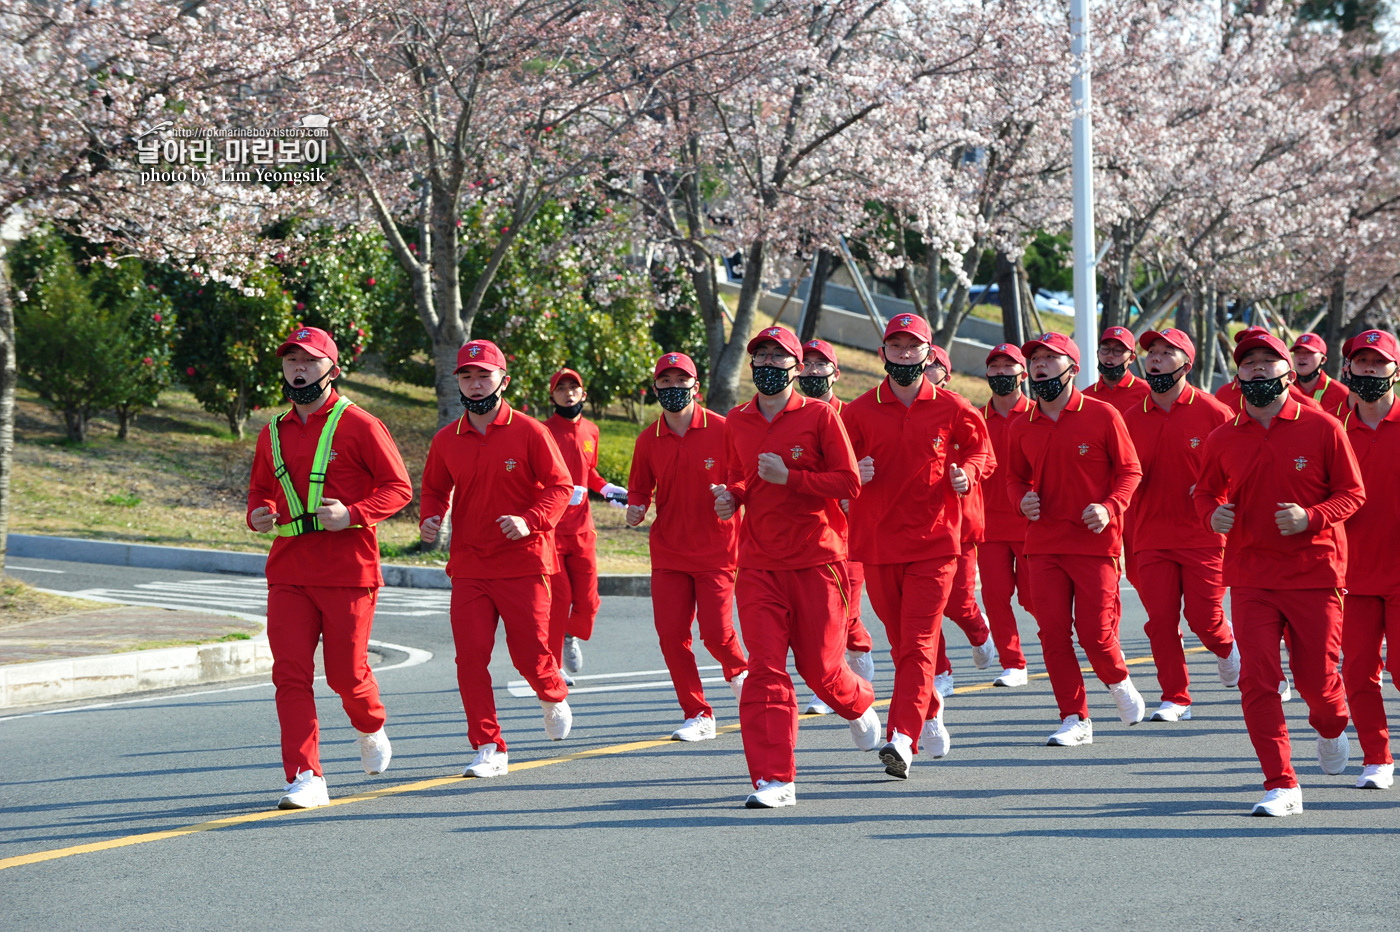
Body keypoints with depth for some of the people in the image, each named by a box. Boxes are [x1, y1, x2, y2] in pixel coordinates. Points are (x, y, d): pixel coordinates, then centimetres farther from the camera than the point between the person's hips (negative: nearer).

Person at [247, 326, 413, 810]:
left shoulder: (359, 426, -3)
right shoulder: (273, 433, 13)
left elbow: (398, 487, -3)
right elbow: (260, 489, 25)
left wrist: (353, 514, -19)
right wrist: (260, 513, 2)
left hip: (348, 569, -4)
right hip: (288, 570, 4)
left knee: (346, 673, 1)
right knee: (290, 675, -6)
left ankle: (371, 730, 35)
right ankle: (306, 779, -5)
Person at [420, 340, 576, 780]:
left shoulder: (529, 432, -5)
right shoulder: (446, 441, 6)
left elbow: (561, 485, -4)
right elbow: (435, 489, 19)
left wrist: (530, 521, -20)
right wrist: (429, 518, -2)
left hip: (523, 562, -3)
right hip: (468, 565, 3)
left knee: (529, 652, -1)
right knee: (470, 655, -6)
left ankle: (554, 696, 35)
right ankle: (489, 749, 1)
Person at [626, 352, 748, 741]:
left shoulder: (721, 430, -7)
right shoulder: (648, 440, 4)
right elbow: (640, 487, 14)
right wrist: (636, 508, -8)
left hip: (715, 549, -3)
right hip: (667, 550, 3)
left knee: (716, 632, -9)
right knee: (671, 635, -4)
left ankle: (739, 672, 27)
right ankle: (698, 716, 10)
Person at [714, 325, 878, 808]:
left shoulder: (820, 416, -3)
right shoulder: (736, 423, 10)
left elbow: (849, 483, -7)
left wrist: (788, 478, -17)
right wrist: (730, 496, 1)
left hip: (816, 559, -3)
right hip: (758, 564, 3)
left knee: (820, 665, 4)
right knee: (765, 668, -8)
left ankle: (859, 705, 40)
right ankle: (774, 779, -9)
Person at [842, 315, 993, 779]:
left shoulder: (952, 409, 1)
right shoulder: (859, 411, 3)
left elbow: (981, 449, 14)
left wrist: (967, 473, -7)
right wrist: (853, 475, -13)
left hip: (935, 541, -2)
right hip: (877, 541, 2)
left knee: (918, 643, -13)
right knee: (902, 643, 12)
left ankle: (902, 738, -20)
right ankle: (930, 710, 38)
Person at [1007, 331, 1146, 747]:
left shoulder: (1102, 416, -3)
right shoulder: (1022, 428, 7)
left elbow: (1129, 470, 1)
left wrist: (1110, 507, -16)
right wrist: (1022, 499, -4)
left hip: (1095, 541, -4)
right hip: (1043, 545, 4)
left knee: (1095, 632, -6)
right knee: (1052, 632, -2)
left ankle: (1118, 682, 27)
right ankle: (1075, 719, 9)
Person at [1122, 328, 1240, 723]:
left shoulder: (1213, 413, -5)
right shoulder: (1132, 419, 7)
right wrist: (1127, 529, 0)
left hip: (1204, 537, -3)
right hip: (1152, 538, 3)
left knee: (1204, 617, -4)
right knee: (1161, 620, -3)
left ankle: (1227, 648, 30)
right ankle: (1175, 699, 7)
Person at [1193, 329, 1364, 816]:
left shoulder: (1322, 428, -3)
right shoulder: (1223, 439, 4)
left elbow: (1352, 492, -1)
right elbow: (1206, 491, 19)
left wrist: (1311, 517, -18)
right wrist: (1212, 515, -5)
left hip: (1315, 572, -2)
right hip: (1250, 576, 2)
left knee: (1317, 679, 3)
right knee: (1258, 680, -8)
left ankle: (1332, 727, 40)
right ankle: (1281, 785, 0)